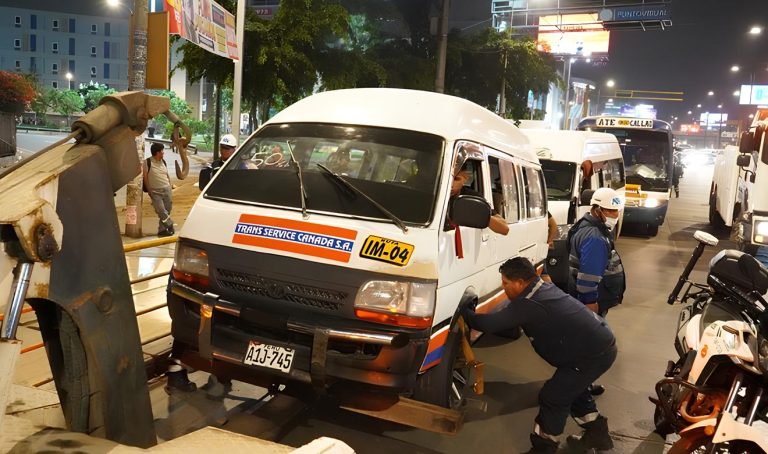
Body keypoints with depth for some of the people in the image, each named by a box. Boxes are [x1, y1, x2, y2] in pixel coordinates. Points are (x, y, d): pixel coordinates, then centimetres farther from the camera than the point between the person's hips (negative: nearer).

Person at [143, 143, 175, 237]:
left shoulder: (163, 162, 11)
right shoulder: (148, 162, -5)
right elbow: (145, 177, -4)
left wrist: (170, 186, 13)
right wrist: (149, 190, -6)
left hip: (166, 190, 5)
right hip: (155, 192, -5)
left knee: (167, 210, 3)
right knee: (161, 210, -16)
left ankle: (162, 229, 12)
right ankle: (170, 225, -3)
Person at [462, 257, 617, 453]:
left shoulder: (529, 304, -23)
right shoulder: (543, 288, 8)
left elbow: (490, 324, -21)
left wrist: (463, 312, -5)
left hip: (594, 353, -10)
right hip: (602, 342, 10)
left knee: (552, 398, 0)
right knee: (571, 386, 27)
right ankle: (597, 434, 40)